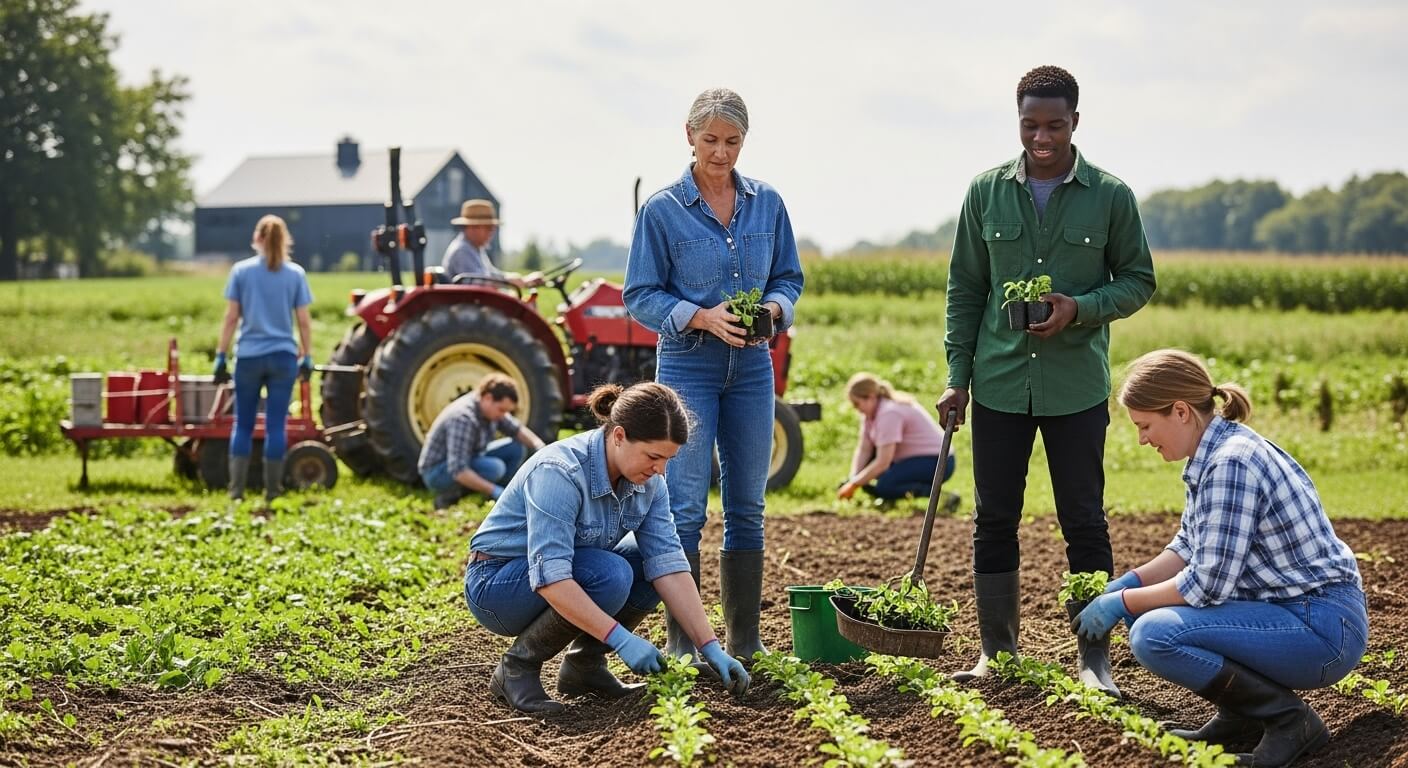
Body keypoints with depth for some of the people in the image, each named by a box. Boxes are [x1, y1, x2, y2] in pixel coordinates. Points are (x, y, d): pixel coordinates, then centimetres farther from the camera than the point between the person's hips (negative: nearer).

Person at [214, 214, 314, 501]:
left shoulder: (241, 271, -1)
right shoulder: (295, 274, 0)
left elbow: (231, 318, -2)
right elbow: (303, 321, 1)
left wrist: (221, 355, 3)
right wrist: (307, 357, 10)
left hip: (248, 356, 0)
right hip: (283, 357, 0)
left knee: (243, 425, 8)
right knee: (276, 424, 4)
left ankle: (236, 489, 4)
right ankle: (272, 489, 6)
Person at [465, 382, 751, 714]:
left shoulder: (648, 482, -9)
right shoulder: (560, 471, -32)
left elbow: (669, 565, -12)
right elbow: (549, 577, -37)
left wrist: (710, 647, -20)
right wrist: (621, 639, -39)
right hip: (496, 583, -7)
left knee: (654, 561, -12)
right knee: (610, 575, -31)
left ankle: (584, 664, 2)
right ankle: (517, 668, -13)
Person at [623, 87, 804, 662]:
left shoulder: (766, 203, 5)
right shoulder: (662, 210, -6)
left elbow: (789, 277, 12)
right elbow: (640, 295, -5)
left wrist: (772, 309, -10)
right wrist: (703, 317, -19)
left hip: (751, 366, 4)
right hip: (688, 366, -4)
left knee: (747, 506, 8)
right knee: (685, 509, -7)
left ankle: (745, 639, 16)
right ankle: (680, 642, -1)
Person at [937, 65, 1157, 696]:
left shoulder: (1110, 197, -1)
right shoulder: (987, 192, 4)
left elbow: (1138, 280, 5)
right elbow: (965, 288, 9)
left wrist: (1081, 308, -14)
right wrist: (957, 376, 4)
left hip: (1077, 386, -2)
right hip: (1000, 383, 2)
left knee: (1084, 521, 2)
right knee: (994, 519, 7)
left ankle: (1094, 656, 9)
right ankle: (997, 651, 17)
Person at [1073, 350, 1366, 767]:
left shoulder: (1232, 463, -22)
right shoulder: (1215, 452, 8)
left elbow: (1208, 584, -23)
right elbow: (1189, 548, 18)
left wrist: (1123, 603, -11)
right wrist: (1124, 585, 5)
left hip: (1323, 629, -10)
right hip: (1288, 608, 10)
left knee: (1153, 636, -24)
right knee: (1143, 606, 13)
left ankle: (1288, 718, -12)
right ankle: (1241, 714, 13)